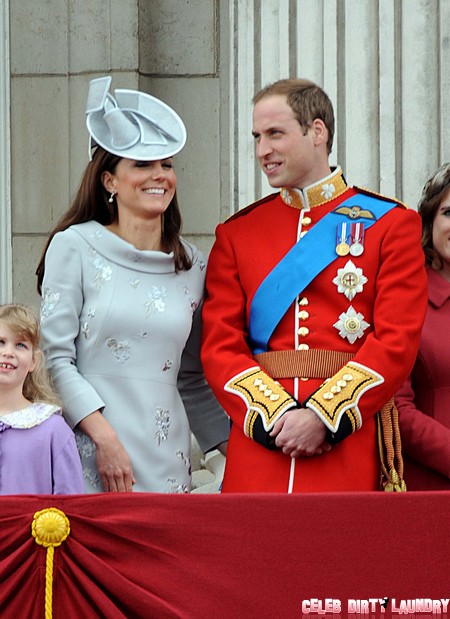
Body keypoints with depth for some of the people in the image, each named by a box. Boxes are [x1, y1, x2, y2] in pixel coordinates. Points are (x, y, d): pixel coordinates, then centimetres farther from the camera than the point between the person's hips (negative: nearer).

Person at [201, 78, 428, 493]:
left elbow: (398, 342, -4)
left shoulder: (390, 224, 4)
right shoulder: (236, 233, 11)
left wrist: (323, 416, -14)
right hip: (259, 445, 2)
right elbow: (220, 346, 4)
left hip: (352, 442, -2)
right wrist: (278, 415, -12)